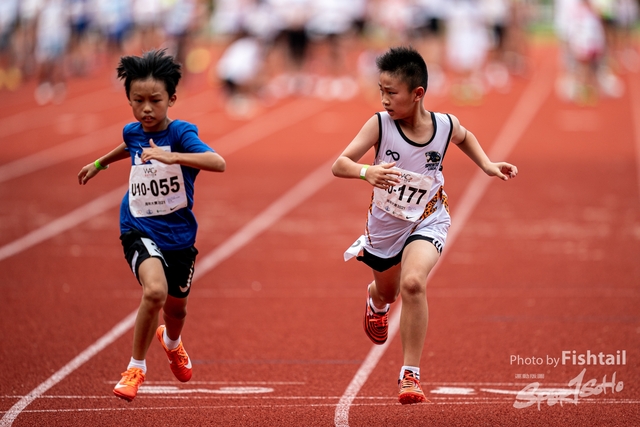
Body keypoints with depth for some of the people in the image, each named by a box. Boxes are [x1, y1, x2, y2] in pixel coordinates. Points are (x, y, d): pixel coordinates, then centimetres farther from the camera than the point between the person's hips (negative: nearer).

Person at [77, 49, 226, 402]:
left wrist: (169, 156, -48)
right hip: (139, 230, 0)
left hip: (178, 232, 0)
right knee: (154, 290, -27)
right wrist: (100, 163, 38)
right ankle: (136, 367, -9)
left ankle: (171, 342, 57)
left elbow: (218, 163, -37)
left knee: (176, 306, 19)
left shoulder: (181, 133, -18)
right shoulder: (133, 132, -3)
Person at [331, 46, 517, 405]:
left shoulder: (445, 125, -16)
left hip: (427, 222, -2)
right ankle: (375, 299, 67)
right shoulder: (379, 125, -22)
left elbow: (464, 137, 11)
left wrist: (487, 165, -4)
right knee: (388, 291, 25)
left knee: (413, 283, -29)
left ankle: (411, 375, -19)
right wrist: (366, 172, -50)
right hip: (385, 224, 2)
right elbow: (339, 165, -30)